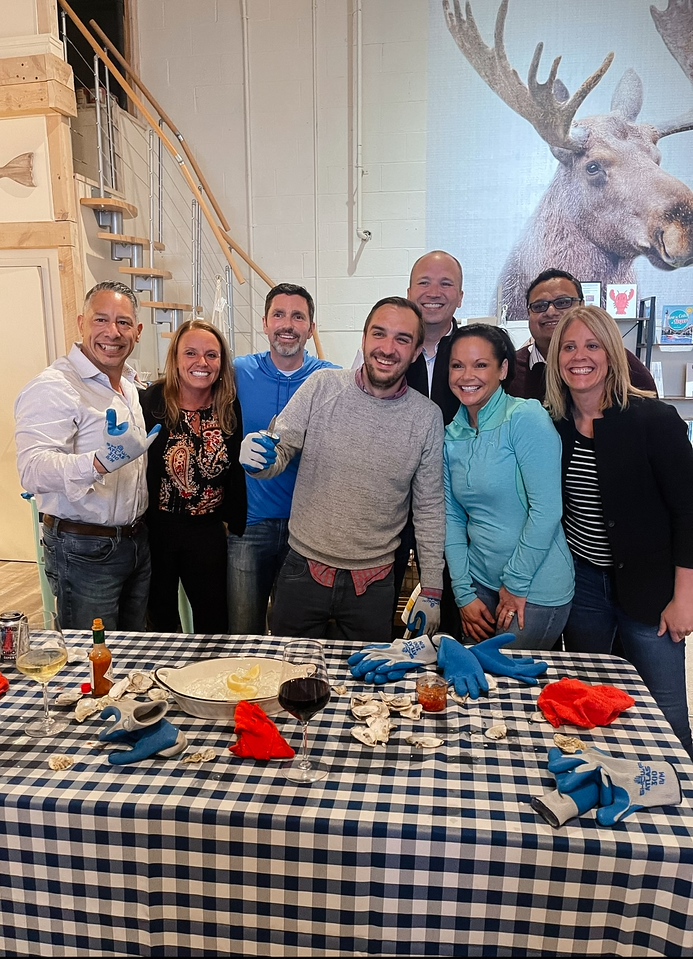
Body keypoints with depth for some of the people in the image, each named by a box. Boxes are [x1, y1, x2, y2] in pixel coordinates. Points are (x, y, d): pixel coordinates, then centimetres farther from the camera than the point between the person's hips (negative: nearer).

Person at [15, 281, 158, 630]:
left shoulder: (130, 390, 11)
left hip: (137, 541, 8)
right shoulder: (54, 387, -17)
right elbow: (33, 469, -32)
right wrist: (100, 462, -46)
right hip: (85, 549, -8)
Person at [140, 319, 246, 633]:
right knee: (161, 617, 17)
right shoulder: (152, 402, -11)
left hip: (208, 532, 2)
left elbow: (235, 470, 7)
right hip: (158, 528, -2)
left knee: (213, 619, 12)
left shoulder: (230, 407, -2)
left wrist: (236, 523, 4)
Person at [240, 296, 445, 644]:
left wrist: (431, 591, 3)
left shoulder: (427, 417, -4)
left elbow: (429, 508, 2)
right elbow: (280, 452, -2)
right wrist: (260, 458, -27)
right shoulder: (322, 386, -7)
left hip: (373, 580, 0)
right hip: (304, 567, 0)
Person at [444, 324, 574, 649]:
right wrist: (464, 594, 0)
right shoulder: (452, 435, 4)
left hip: (535, 590, -5)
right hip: (480, 584, 6)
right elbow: (453, 518, 5)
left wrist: (516, 584, -14)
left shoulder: (526, 418, -15)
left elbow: (547, 508, -19)